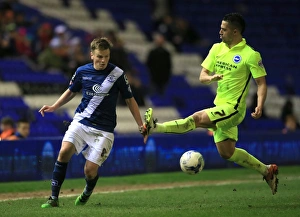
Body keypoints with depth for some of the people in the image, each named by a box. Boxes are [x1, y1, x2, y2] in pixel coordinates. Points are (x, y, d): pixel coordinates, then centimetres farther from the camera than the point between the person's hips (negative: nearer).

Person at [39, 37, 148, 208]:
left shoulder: (117, 74, -6)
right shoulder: (82, 71, 1)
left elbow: (130, 99, 5)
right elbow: (71, 91, 20)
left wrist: (141, 126, 2)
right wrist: (54, 107, 8)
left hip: (103, 129, -2)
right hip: (81, 122, 2)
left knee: (90, 170, -10)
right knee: (64, 151, -22)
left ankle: (87, 193, 27)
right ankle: (54, 198, -14)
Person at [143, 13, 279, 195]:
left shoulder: (251, 55, -12)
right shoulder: (217, 48, 7)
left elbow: (261, 83, -10)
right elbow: (202, 76, 8)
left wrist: (259, 106, -24)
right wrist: (210, 78, -16)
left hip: (233, 108, -8)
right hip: (220, 107, 8)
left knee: (197, 119, -25)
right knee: (226, 152, 11)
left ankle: (155, 127, -25)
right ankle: (266, 170, 23)